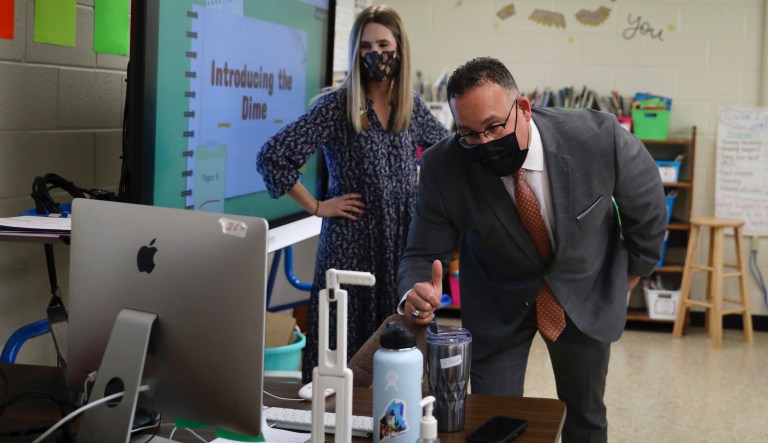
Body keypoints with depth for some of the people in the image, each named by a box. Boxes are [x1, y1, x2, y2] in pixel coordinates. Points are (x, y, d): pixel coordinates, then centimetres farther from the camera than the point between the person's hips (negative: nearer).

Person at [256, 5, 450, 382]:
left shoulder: (413, 106, 7)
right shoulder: (336, 106, -7)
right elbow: (272, 157, -12)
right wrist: (316, 207, -8)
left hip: (405, 243, 4)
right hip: (351, 244, -4)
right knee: (346, 344, -2)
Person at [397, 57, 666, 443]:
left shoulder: (599, 138, -29)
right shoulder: (443, 168, -27)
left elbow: (647, 201, -9)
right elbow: (422, 255, -17)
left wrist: (634, 269, 6)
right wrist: (416, 294, -40)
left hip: (585, 291, 1)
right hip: (498, 303, 0)